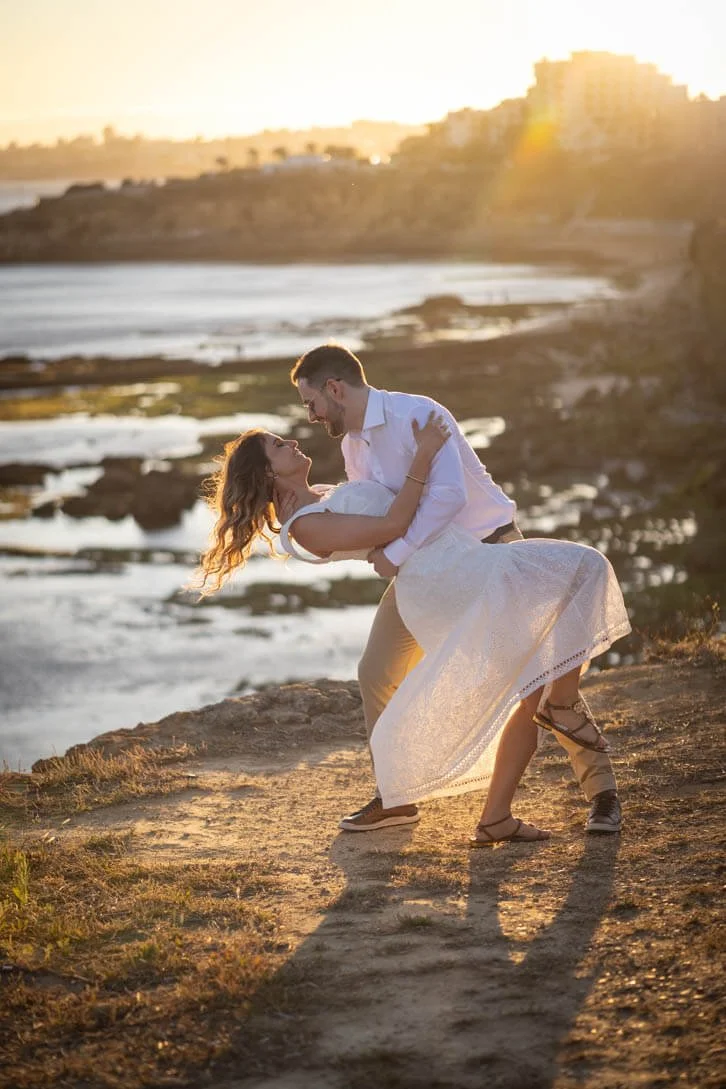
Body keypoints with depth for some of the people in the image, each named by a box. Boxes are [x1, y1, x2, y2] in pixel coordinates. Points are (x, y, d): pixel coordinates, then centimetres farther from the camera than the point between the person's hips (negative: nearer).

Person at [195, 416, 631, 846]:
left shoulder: (327, 498, 22)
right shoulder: (305, 527, -8)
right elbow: (391, 526, -13)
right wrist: (423, 455, -9)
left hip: (464, 575, 10)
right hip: (445, 579, -10)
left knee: (531, 693, 8)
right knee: (582, 567, -16)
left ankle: (496, 820, 10)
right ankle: (564, 703, -5)